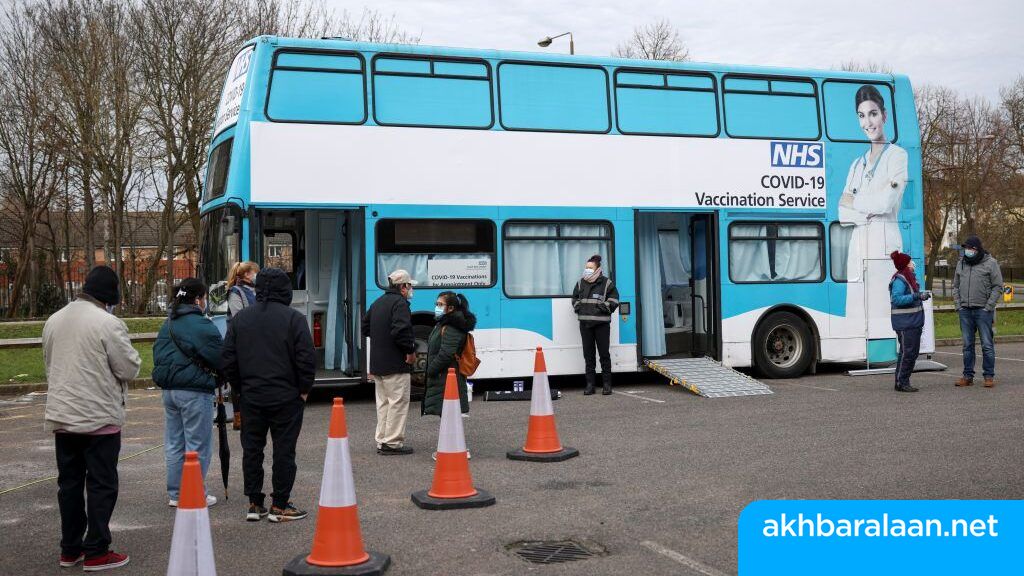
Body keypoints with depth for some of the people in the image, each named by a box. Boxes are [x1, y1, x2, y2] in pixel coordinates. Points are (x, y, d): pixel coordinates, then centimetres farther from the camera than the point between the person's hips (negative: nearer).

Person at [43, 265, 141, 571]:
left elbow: (50, 364, 16)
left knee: (69, 482, 14)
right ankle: (96, 552, 5)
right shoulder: (108, 323, -16)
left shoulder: (54, 321, 8)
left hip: (61, 416, 7)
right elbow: (130, 368, -12)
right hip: (99, 417, -7)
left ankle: (70, 549, 22)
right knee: (101, 485, 2)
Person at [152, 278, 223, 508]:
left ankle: (175, 494, 21)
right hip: (195, 392, -8)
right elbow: (220, 359, -12)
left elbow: (158, 356, 16)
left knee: (174, 445, 14)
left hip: (168, 390, 8)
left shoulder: (167, 325, 11)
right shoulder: (201, 326, -14)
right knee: (197, 446, 2)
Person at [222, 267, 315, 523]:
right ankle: (280, 505, 6)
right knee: (284, 450, 3)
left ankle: (255, 504, 16)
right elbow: (306, 358, -13)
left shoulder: (240, 319, 6)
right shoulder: (294, 318, -8)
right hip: (286, 396, -4)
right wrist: (304, 389, -1)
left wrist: (241, 387, 15)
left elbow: (229, 359, 7)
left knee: (251, 449, 12)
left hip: (251, 397, 4)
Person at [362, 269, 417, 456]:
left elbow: (365, 327, 22)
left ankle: (382, 440, 20)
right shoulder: (400, 303, -14)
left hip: (377, 363, 9)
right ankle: (392, 442, -3)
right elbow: (401, 330, -26)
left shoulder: (377, 303, 16)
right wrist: (411, 350, -15)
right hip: (396, 365, -9)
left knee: (383, 402, 15)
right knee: (398, 402, -4)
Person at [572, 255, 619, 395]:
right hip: (585, 323, 4)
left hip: (601, 323, -4)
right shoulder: (581, 283, 11)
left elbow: (614, 299, 4)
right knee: (588, 354, 6)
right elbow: (575, 298, 24)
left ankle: (607, 384, 8)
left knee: (604, 353, 0)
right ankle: (590, 384, 11)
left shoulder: (606, 283, -1)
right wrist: (577, 307, 8)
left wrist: (606, 307, -8)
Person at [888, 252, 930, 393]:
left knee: (914, 352, 12)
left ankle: (904, 381, 18)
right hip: (904, 323, -10)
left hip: (914, 321, 10)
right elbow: (897, 299, -26)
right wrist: (915, 296, -29)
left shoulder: (910, 277, 16)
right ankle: (901, 383, -4)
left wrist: (922, 296, 13)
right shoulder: (899, 280, -15)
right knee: (907, 352, -9)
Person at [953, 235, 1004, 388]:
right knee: (967, 345, 8)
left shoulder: (990, 263, -1)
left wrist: (988, 307, -10)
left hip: (983, 310, -4)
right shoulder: (961, 263, 12)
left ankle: (989, 376, 5)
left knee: (987, 344, -2)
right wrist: (958, 305, 5)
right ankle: (968, 376, 13)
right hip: (965, 311, 4)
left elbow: (998, 287, -4)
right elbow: (956, 286, 17)